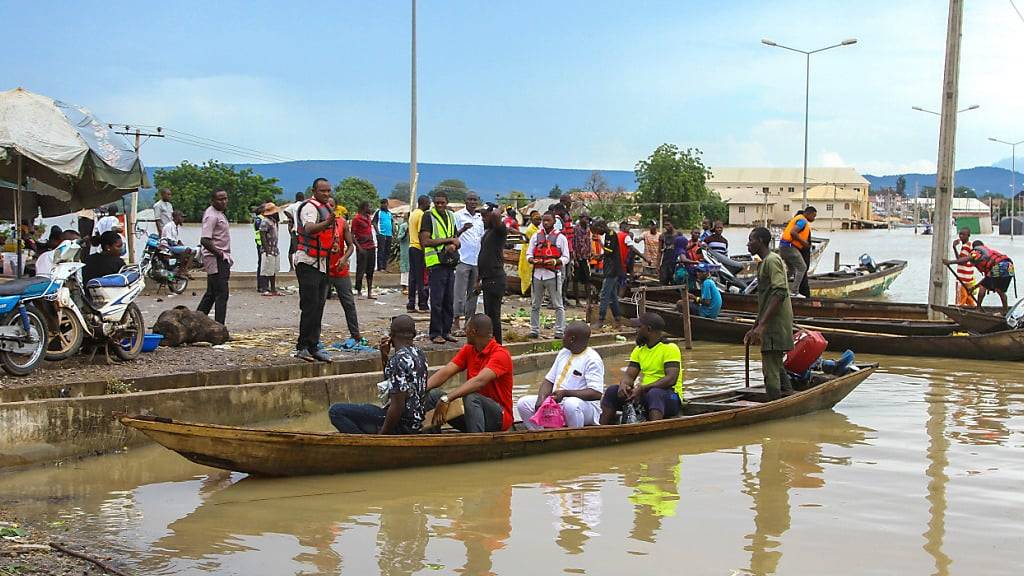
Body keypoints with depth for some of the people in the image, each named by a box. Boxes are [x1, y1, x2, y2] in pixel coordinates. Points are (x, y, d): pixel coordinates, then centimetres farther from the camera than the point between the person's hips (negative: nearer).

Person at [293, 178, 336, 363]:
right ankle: (303, 347, -9)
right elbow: (309, 228, -33)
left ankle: (312, 346, 14)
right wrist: (327, 223, -49)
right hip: (308, 263, -9)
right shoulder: (310, 207, -13)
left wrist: (332, 241, 15)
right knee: (310, 306, -12)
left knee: (318, 306, 10)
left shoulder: (325, 208, 17)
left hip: (321, 263, 10)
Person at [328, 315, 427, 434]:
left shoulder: (398, 360, -22)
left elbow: (397, 406, -25)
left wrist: (381, 435, -16)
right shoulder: (418, 354, 7)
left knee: (336, 411, -9)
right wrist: (384, 356, 7)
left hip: (400, 424, -10)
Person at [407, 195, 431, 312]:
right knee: (422, 278, -4)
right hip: (419, 249, -9)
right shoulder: (422, 215, -13)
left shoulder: (412, 214, 15)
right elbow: (421, 234, -19)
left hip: (412, 247, 9)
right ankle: (422, 305, -2)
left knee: (413, 277, 9)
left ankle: (411, 305, 10)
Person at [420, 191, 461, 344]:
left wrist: (454, 245, -5)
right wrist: (448, 240, -11)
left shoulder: (451, 216, 16)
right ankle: (435, 333, -1)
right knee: (437, 301, -6)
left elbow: (457, 241, 20)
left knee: (449, 300, 9)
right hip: (436, 263, -6)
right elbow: (425, 241, -14)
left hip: (450, 262, 7)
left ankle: (446, 331, 16)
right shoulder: (428, 216, -4)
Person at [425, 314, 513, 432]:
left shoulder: (500, 354, -16)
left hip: (499, 417, -7)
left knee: (471, 398, -36)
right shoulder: (468, 350, 7)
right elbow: (445, 373, -3)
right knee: (432, 395, -9)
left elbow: (479, 381, -31)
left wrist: (446, 398, -41)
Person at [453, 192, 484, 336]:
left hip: (477, 260, 6)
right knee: (460, 292, -7)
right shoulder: (458, 215, -3)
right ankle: (456, 322, -5)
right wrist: (463, 229, -26)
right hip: (463, 259, -6)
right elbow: (453, 235, -7)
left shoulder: (480, 218, 15)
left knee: (473, 293, 8)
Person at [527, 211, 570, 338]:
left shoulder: (560, 237, 2)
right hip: (538, 274, 3)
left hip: (553, 275, -3)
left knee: (558, 305, 0)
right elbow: (528, 254, 11)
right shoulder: (536, 236, 11)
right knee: (535, 305, 8)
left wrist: (556, 262, -19)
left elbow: (566, 257, 1)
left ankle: (560, 331, 3)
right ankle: (534, 330, 14)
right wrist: (533, 260, -12)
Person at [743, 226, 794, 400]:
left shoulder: (772, 260, -10)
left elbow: (779, 293, -22)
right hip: (772, 326, 10)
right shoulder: (765, 262, 21)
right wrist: (754, 328, 26)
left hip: (775, 325, -10)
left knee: (771, 372, -10)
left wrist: (761, 324, -26)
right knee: (776, 368, 16)